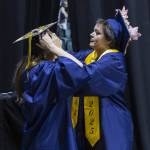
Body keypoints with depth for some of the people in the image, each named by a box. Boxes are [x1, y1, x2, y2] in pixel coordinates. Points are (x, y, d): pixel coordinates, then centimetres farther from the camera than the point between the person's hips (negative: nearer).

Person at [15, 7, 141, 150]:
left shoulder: (115, 60, -15)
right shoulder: (90, 54, 11)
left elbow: (86, 74, -28)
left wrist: (54, 48, -26)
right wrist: (53, 44, -20)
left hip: (108, 125, -7)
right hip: (86, 122, 7)